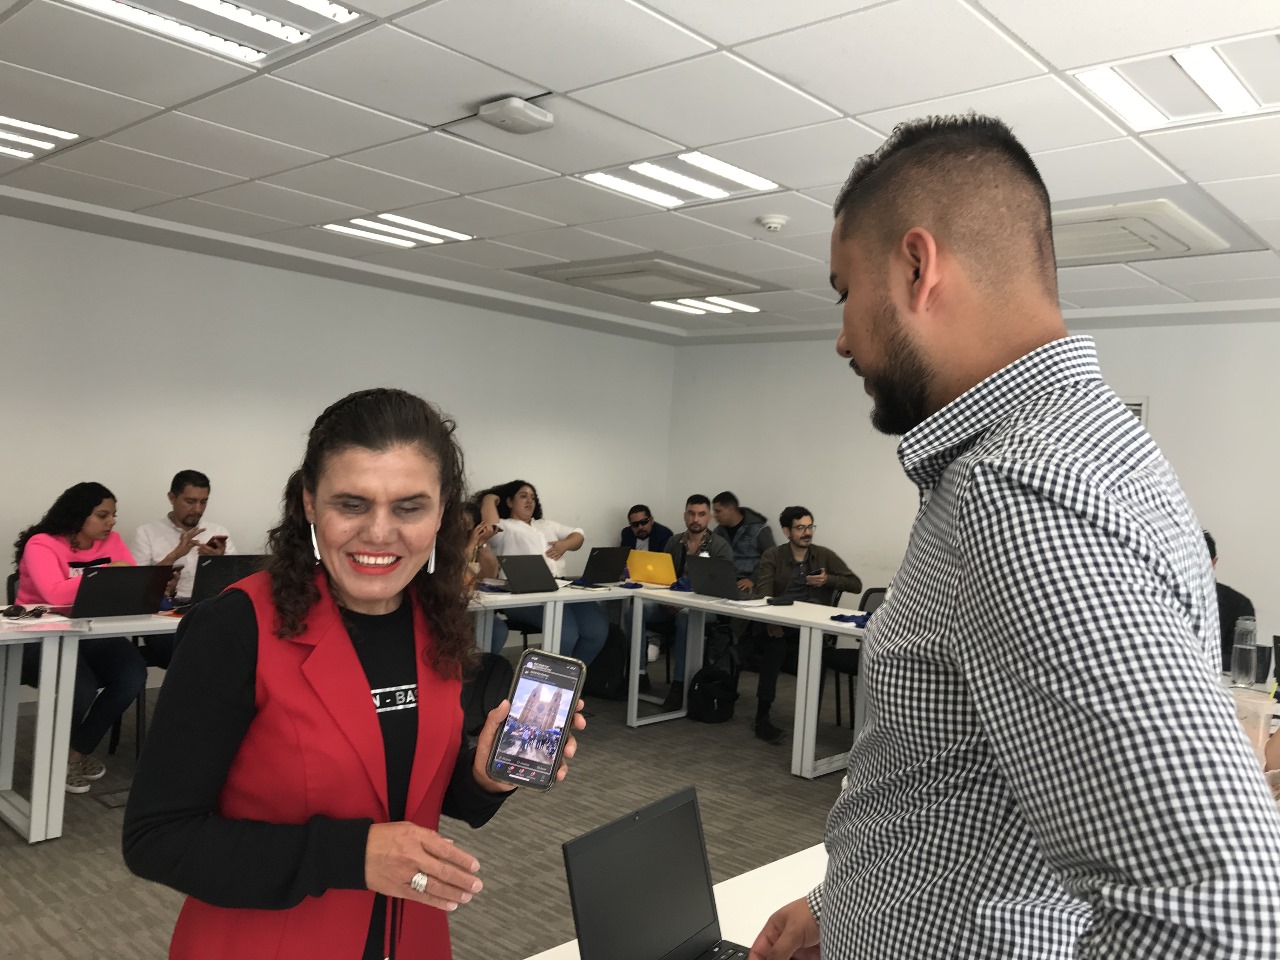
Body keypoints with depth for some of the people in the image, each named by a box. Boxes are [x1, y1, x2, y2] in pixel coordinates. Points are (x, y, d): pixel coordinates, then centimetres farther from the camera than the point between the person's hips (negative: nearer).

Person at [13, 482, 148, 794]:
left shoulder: (111, 540, 5)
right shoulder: (42, 544, -12)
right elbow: (56, 595, -29)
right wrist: (105, 572, -31)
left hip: (91, 635, 5)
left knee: (133, 675, -22)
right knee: (81, 688, -31)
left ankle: (79, 751, 2)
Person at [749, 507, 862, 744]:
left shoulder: (825, 555, 11)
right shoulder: (772, 556, 6)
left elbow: (856, 584, 9)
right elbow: (763, 593, -10)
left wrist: (828, 580, -8)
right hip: (779, 623, -1)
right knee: (774, 641, -35)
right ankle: (762, 717, -28)